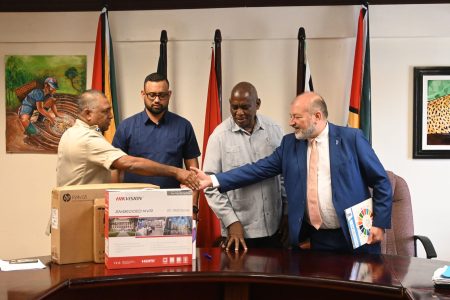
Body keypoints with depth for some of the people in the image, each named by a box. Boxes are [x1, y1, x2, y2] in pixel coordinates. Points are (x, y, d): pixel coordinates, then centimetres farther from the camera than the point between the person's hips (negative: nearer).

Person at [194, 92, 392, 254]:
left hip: (355, 237, -3)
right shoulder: (290, 143, 5)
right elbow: (259, 169, 1)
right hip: (317, 238, 3)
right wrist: (214, 180, -7)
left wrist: (379, 224, -8)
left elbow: (381, 182, -3)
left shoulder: (351, 138, -7)